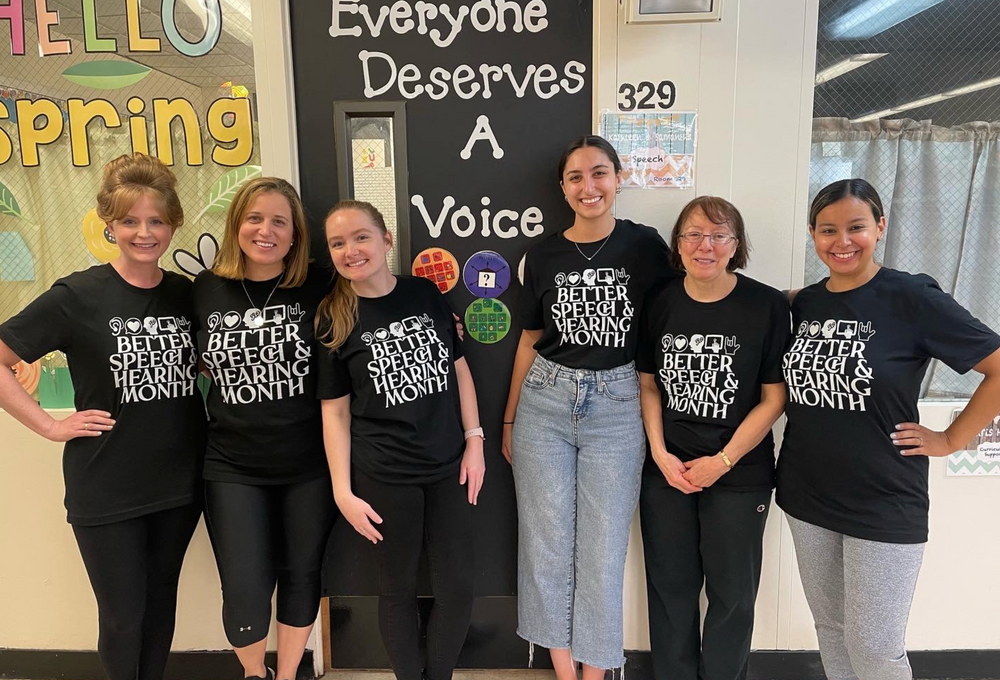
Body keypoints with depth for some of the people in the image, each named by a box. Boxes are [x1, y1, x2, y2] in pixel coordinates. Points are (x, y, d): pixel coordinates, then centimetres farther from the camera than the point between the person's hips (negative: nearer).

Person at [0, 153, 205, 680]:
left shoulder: (188, 294, 1)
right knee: (123, 617, 8)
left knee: (160, 607, 18)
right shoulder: (77, 297, -11)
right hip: (105, 491, -3)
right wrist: (50, 426, -11)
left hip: (180, 482, 4)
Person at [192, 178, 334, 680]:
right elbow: (200, 364, 14)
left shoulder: (317, 287, -6)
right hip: (233, 467, 1)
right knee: (245, 591, 3)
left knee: (301, 575, 15)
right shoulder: (205, 289, 0)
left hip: (309, 464, 0)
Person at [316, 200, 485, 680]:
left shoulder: (426, 294, 0)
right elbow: (335, 410, -3)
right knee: (398, 587, 13)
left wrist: (474, 440, 1)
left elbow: (458, 368, 6)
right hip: (384, 476, -2)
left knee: (458, 586, 9)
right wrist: (343, 492, -5)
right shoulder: (333, 321, -5)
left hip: (448, 466, 2)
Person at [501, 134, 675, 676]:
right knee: (548, 543, 9)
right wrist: (509, 419, 11)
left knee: (603, 548, 7)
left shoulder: (645, 246, -2)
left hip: (616, 404, -1)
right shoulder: (543, 256, 3)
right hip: (545, 402, 2)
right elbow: (530, 340, 9)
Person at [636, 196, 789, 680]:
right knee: (670, 585, 15)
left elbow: (774, 398, -8)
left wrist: (722, 461, -11)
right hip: (666, 470, 3)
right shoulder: (660, 304, 0)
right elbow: (648, 385, 7)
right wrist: (660, 454, -3)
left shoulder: (769, 307, -10)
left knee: (732, 592, 11)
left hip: (739, 475, -2)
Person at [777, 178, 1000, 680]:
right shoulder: (804, 304, 3)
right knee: (829, 627, 18)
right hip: (806, 496, 5)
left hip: (884, 505, -5)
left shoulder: (912, 299, -12)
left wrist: (950, 440, -9)